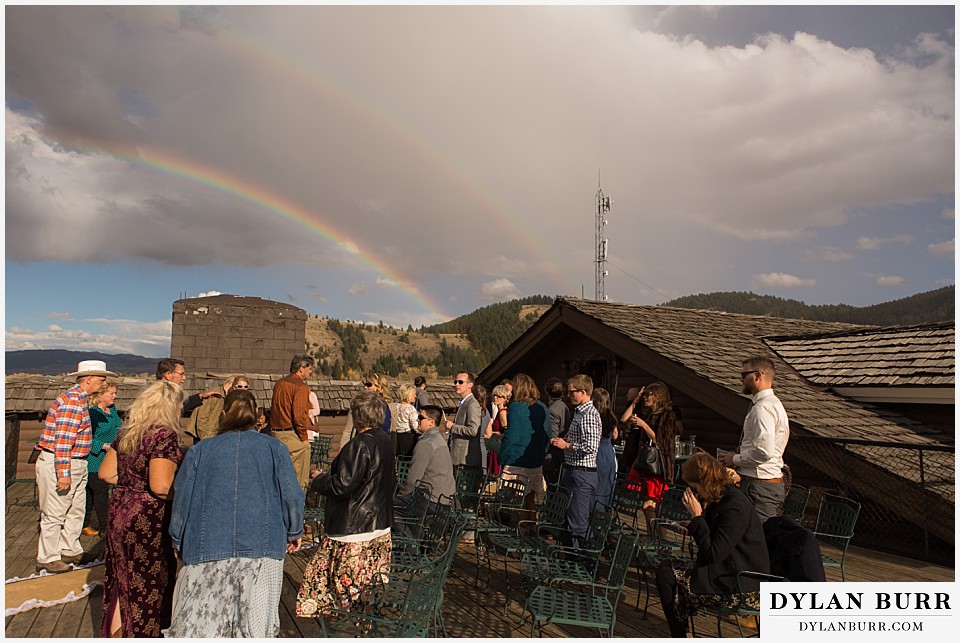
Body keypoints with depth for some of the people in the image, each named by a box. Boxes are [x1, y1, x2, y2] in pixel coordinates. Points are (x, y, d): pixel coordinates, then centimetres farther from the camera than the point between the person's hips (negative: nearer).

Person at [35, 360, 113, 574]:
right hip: (58, 463, -10)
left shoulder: (80, 398, 13)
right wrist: (63, 473, -24)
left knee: (76, 510, 17)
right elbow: (62, 439, -24)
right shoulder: (73, 399, -19)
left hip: (76, 464, 10)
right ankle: (47, 559, 14)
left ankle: (70, 551, 30)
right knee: (54, 514, 2)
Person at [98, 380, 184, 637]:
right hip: (147, 519, -8)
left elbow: (106, 473, 12)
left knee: (122, 577, 21)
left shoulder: (127, 433, 6)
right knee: (147, 584, 7)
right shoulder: (164, 436, -19)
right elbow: (161, 487, -26)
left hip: (119, 509, 8)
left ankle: (114, 631, 33)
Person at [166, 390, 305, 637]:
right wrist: (295, 533, 16)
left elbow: (181, 498, 8)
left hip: (208, 549, 1)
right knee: (256, 626, 9)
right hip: (262, 549, 0)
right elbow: (292, 495, 1)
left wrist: (179, 542, 22)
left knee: (198, 623, 10)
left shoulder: (200, 450, 5)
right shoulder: (274, 448, 2)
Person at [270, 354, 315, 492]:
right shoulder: (301, 386, -13)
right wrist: (304, 437, -10)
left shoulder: (279, 383, 13)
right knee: (299, 480, -2)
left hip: (276, 433, 9)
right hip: (293, 435, -9)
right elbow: (299, 415, -18)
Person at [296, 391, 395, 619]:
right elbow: (392, 480, 16)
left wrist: (318, 479, -5)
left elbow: (341, 486, -21)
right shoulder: (384, 441, 5)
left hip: (353, 527, -9)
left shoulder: (359, 445, -21)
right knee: (373, 586, 17)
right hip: (380, 524, 9)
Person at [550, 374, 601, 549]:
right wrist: (562, 441, 11)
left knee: (578, 523, -5)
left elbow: (590, 446, -27)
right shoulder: (579, 413, 16)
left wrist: (566, 445, -15)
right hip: (573, 471, 11)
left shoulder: (589, 415, -17)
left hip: (582, 474, -11)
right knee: (568, 517, 19)